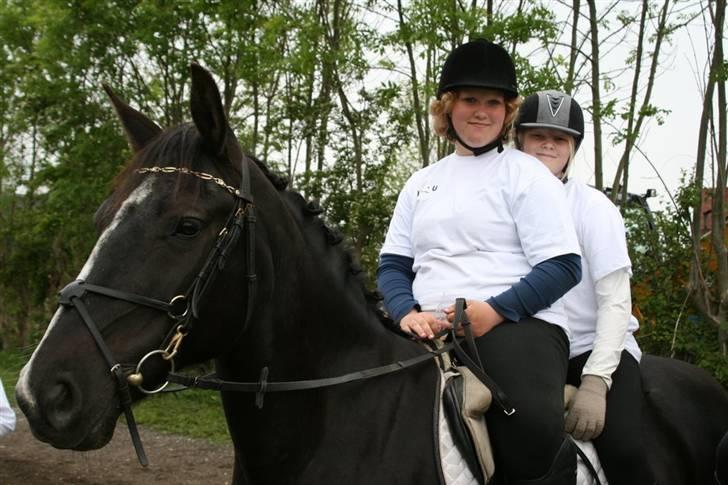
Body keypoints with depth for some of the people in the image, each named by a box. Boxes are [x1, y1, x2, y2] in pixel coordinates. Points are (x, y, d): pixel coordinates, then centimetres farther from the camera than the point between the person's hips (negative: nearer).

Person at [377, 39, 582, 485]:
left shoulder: (526, 174, 5)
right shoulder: (422, 183, 21)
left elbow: (563, 267, -3)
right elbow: (393, 264, 18)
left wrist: (495, 310, -17)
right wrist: (407, 312, -4)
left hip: (519, 324, -5)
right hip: (432, 330, 5)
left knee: (533, 432, -33)